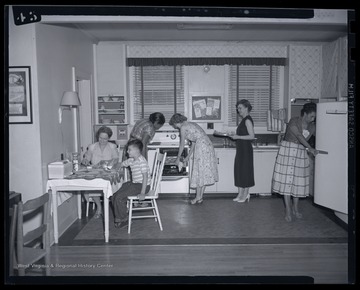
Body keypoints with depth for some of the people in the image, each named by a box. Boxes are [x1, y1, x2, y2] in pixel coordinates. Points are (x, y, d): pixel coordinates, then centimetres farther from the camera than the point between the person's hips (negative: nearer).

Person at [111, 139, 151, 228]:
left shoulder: (141, 161, -18)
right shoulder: (131, 160, 9)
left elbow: (145, 176, -22)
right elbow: (121, 164, 22)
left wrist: (142, 193, -25)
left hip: (142, 185, -9)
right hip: (134, 183, 9)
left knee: (119, 197, -17)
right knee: (114, 196, 4)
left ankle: (123, 220, 0)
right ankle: (119, 217, 16)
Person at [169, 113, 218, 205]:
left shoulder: (183, 127, -3)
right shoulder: (190, 124, 23)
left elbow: (182, 145, 0)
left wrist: (178, 159, 11)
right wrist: (188, 157, 29)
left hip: (202, 147, -9)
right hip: (208, 145, 9)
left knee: (199, 172, -1)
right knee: (204, 172, 10)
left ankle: (198, 197, 6)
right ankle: (200, 197, 16)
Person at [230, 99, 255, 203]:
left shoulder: (248, 120, -14)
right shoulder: (243, 120, 14)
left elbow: (252, 136, -19)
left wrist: (238, 137, -19)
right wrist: (235, 136, 9)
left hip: (246, 149, -9)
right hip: (240, 148, 9)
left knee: (245, 171, -1)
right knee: (239, 171, 11)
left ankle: (246, 194, 10)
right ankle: (240, 193, 18)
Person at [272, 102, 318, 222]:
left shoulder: (311, 127, 6)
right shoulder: (294, 121, -13)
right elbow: (299, 136, -24)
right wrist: (310, 148, -33)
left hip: (301, 153, 5)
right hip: (288, 150, -5)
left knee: (298, 180, 7)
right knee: (287, 179, -5)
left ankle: (295, 208, 22)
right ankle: (288, 211, 0)